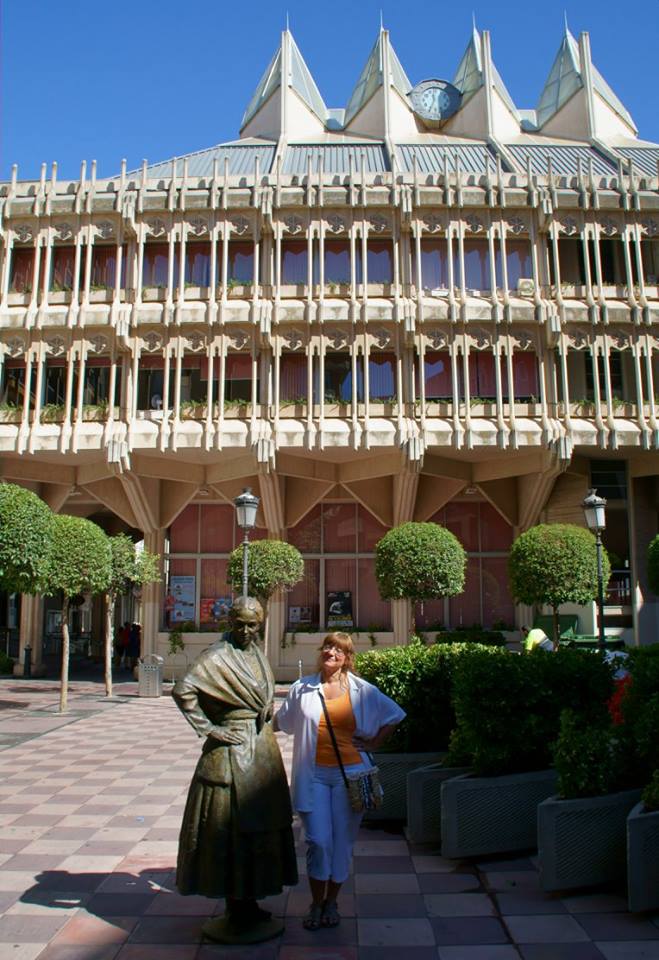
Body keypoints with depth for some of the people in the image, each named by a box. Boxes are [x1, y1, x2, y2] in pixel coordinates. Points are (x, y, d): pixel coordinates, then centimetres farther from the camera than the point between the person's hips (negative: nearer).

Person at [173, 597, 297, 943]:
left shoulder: (257, 655, 10)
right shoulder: (217, 657, -14)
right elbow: (183, 691, -26)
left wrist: (265, 717, 13)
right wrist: (208, 729, -22)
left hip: (262, 751, 8)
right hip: (233, 753, -8)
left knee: (257, 826, 15)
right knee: (232, 826, 1)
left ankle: (248, 905, 29)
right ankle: (235, 915, 14)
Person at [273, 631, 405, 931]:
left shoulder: (362, 690, 0)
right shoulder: (302, 688, 2)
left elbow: (395, 715, 11)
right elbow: (280, 722, 15)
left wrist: (374, 743, 5)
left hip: (349, 773, 0)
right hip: (314, 774, 0)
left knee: (342, 840, 8)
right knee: (317, 840, -1)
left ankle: (331, 901, 27)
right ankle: (316, 903, 19)